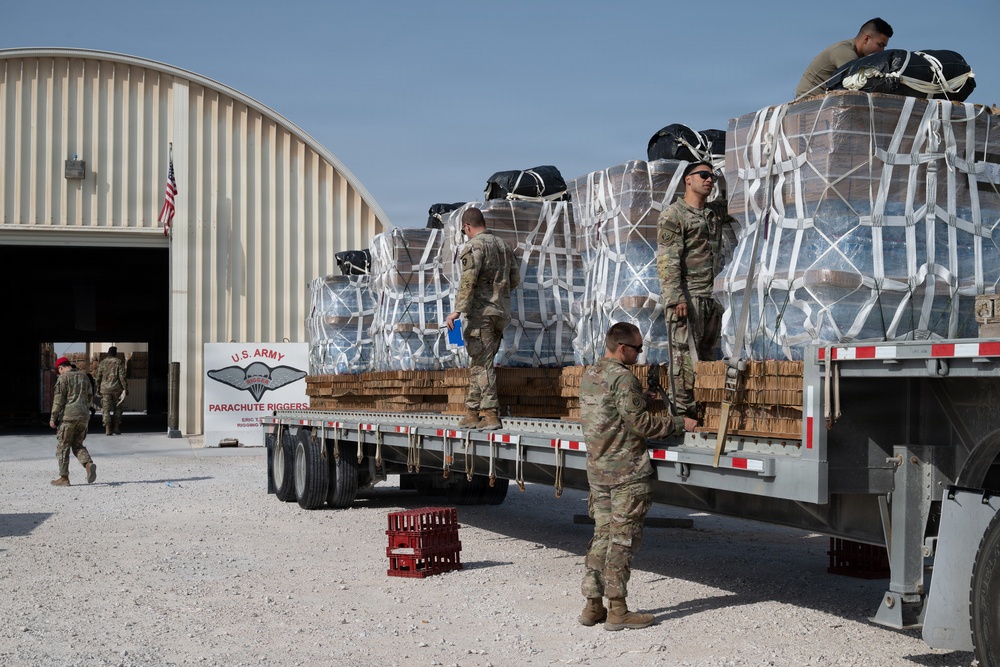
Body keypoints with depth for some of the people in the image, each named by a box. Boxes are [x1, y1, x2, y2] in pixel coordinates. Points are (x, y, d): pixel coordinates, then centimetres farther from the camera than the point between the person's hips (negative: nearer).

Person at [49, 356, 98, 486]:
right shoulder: (84, 377, 14)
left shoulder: (63, 378, -6)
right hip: (84, 416, 6)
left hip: (68, 416, -6)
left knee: (63, 447, 3)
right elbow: (90, 397, 20)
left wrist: (53, 418, -7)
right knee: (77, 445, 14)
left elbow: (58, 400, -11)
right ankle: (89, 464, -13)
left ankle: (64, 478, 4)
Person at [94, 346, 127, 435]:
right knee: (117, 408, 11)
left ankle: (108, 429, -7)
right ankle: (116, 428, 10)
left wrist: (98, 389, 15)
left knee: (106, 409, 2)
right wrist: (125, 388, -5)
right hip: (116, 388, -1)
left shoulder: (102, 363, 5)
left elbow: (98, 377, 7)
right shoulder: (119, 362, -2)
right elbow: (122, 376, -8)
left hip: (105, 389, 1)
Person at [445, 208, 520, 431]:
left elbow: (468, 280, -20)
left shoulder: (474, 246, -8)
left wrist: (458, 310, -21)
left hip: (481, 312, -8)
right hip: (501, 312, 8)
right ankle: (472, 412, 14)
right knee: (478, 363, 13)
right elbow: (515, 279, 19)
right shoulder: (503, 245, 15)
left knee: (482, 363, -7)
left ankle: (491, 414, -10)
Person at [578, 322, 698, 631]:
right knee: (623, 539, -3)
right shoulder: (623, 378, -16)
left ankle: (593, 605, 14)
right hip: (626, 471, -8)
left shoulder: (588, 375, 12)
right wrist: (679, 423, -9)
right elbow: (639, 423, -17)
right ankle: (617, 610, -1)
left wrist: (641, 397, 21)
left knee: (602, 535, 12)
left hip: (597, 469, 8)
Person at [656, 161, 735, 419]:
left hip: (712, 297, 8)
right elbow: (667, 261, -12)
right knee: (685, 354, -9)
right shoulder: (672, 215, -4)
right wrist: (676, 299, -20)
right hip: (686, 297, -7)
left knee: (707, 354, 9)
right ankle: (682, 410, -7)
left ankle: (703, 408, 15)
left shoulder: (716, 212, 17)